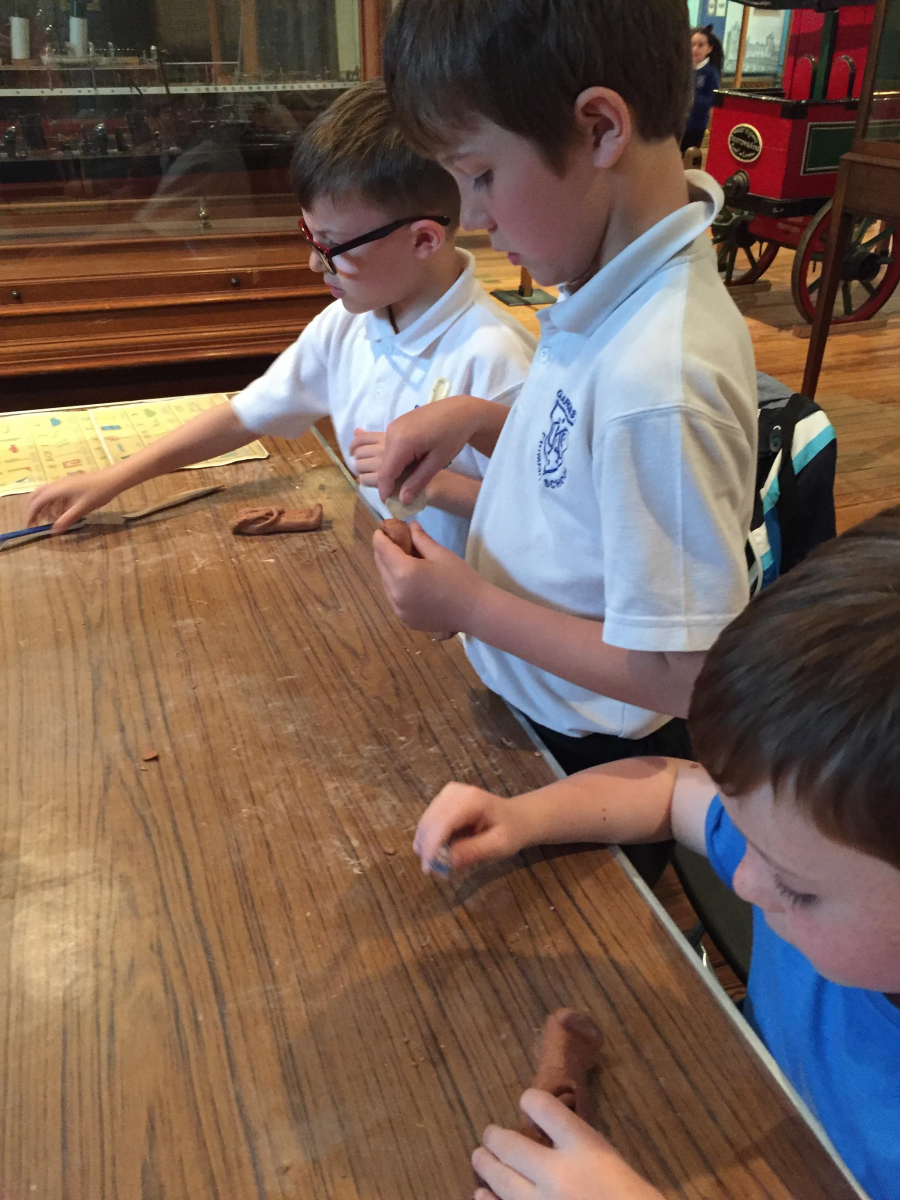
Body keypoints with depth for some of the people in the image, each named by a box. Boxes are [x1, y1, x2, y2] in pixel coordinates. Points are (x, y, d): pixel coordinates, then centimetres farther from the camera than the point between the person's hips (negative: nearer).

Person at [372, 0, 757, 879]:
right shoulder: (613, 292, -9)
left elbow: (683, 674, -29)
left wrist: (472, 606, -22)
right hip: (533, 712, 8)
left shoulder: (660, 378, -35)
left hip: (596, 765, -7)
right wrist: (475, 419, -8)